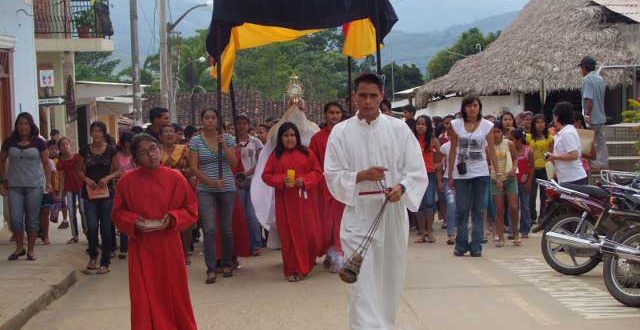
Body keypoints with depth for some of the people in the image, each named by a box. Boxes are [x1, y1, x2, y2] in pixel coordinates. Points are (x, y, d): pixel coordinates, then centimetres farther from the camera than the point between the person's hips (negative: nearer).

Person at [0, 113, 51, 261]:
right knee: (15, 219, -1)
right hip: (14, 186, 1)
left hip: (35, 186, -1)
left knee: (32, 219, 3)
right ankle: (19, 248, 17)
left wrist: (48, 182, -4)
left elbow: (46, 163, 4)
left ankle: (30, 250, 14)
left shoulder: (39, 142, 0)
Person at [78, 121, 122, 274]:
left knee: (106, 227, 2)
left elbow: (118, 170, 4)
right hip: (89, 192, 1)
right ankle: (93, 257, 17)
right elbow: (80, 170, 11)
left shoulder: (111, 150, 0)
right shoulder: (85, 150, 4)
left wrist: (108, 177, -14)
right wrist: (86, 179, -9)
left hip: (106, 192, 0)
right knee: (92, 226, -7)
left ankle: (105, 263, 12)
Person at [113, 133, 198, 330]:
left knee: (174, 294, 9)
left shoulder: (175, 178, -5)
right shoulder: (127, 181, -3)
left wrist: (171, 219, -17)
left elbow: (191, 209, 0)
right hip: (141, 247, 0)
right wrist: (134, 222, -14)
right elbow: (118, 212, 5)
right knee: (144, 297, 4)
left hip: (169, 245, 0)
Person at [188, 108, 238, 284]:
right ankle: (211, 269, -5)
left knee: (227, 229, 7)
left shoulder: (227, 138, 6)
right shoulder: (196, 141, 2)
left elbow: (234, 162, -1)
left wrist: (224, 145, -14)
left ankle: (227, 264, 21)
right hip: (205, 190, -1)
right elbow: (194, 168, -3)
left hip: (227, 189, 1)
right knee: (209, 230, -9)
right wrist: (212, 182, -14)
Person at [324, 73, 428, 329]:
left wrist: (401, 188, -20)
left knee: (391, 279, 13)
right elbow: (333, 176, 0)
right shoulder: (341, 132, 1)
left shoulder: (399, 129, 2)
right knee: (362, 283, -9)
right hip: (358, 215, -2)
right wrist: (361, 176, -17)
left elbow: (417, 171, 0)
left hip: (393, 212, 2)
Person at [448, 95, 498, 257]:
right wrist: (450, 175, 3)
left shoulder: (487, 125, -1)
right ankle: (461, 245, 12)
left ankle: (476, 246, 10)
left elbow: (492, 151, 1)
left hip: (480, 173, 0)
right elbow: (453, 151, 4)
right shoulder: (456, 125, 0)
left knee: (478, 210, 4)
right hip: (461, 173, 0)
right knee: (461, 210, 0)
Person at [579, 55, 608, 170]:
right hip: (601, 116, 9)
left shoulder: (587, 79, -14)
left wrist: (587, 114, -24)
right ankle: (603, 162, 13)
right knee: (601, 140, 11)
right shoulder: (600, 78, 13)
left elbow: (589, 98, -22)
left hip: (591, 117, -8)